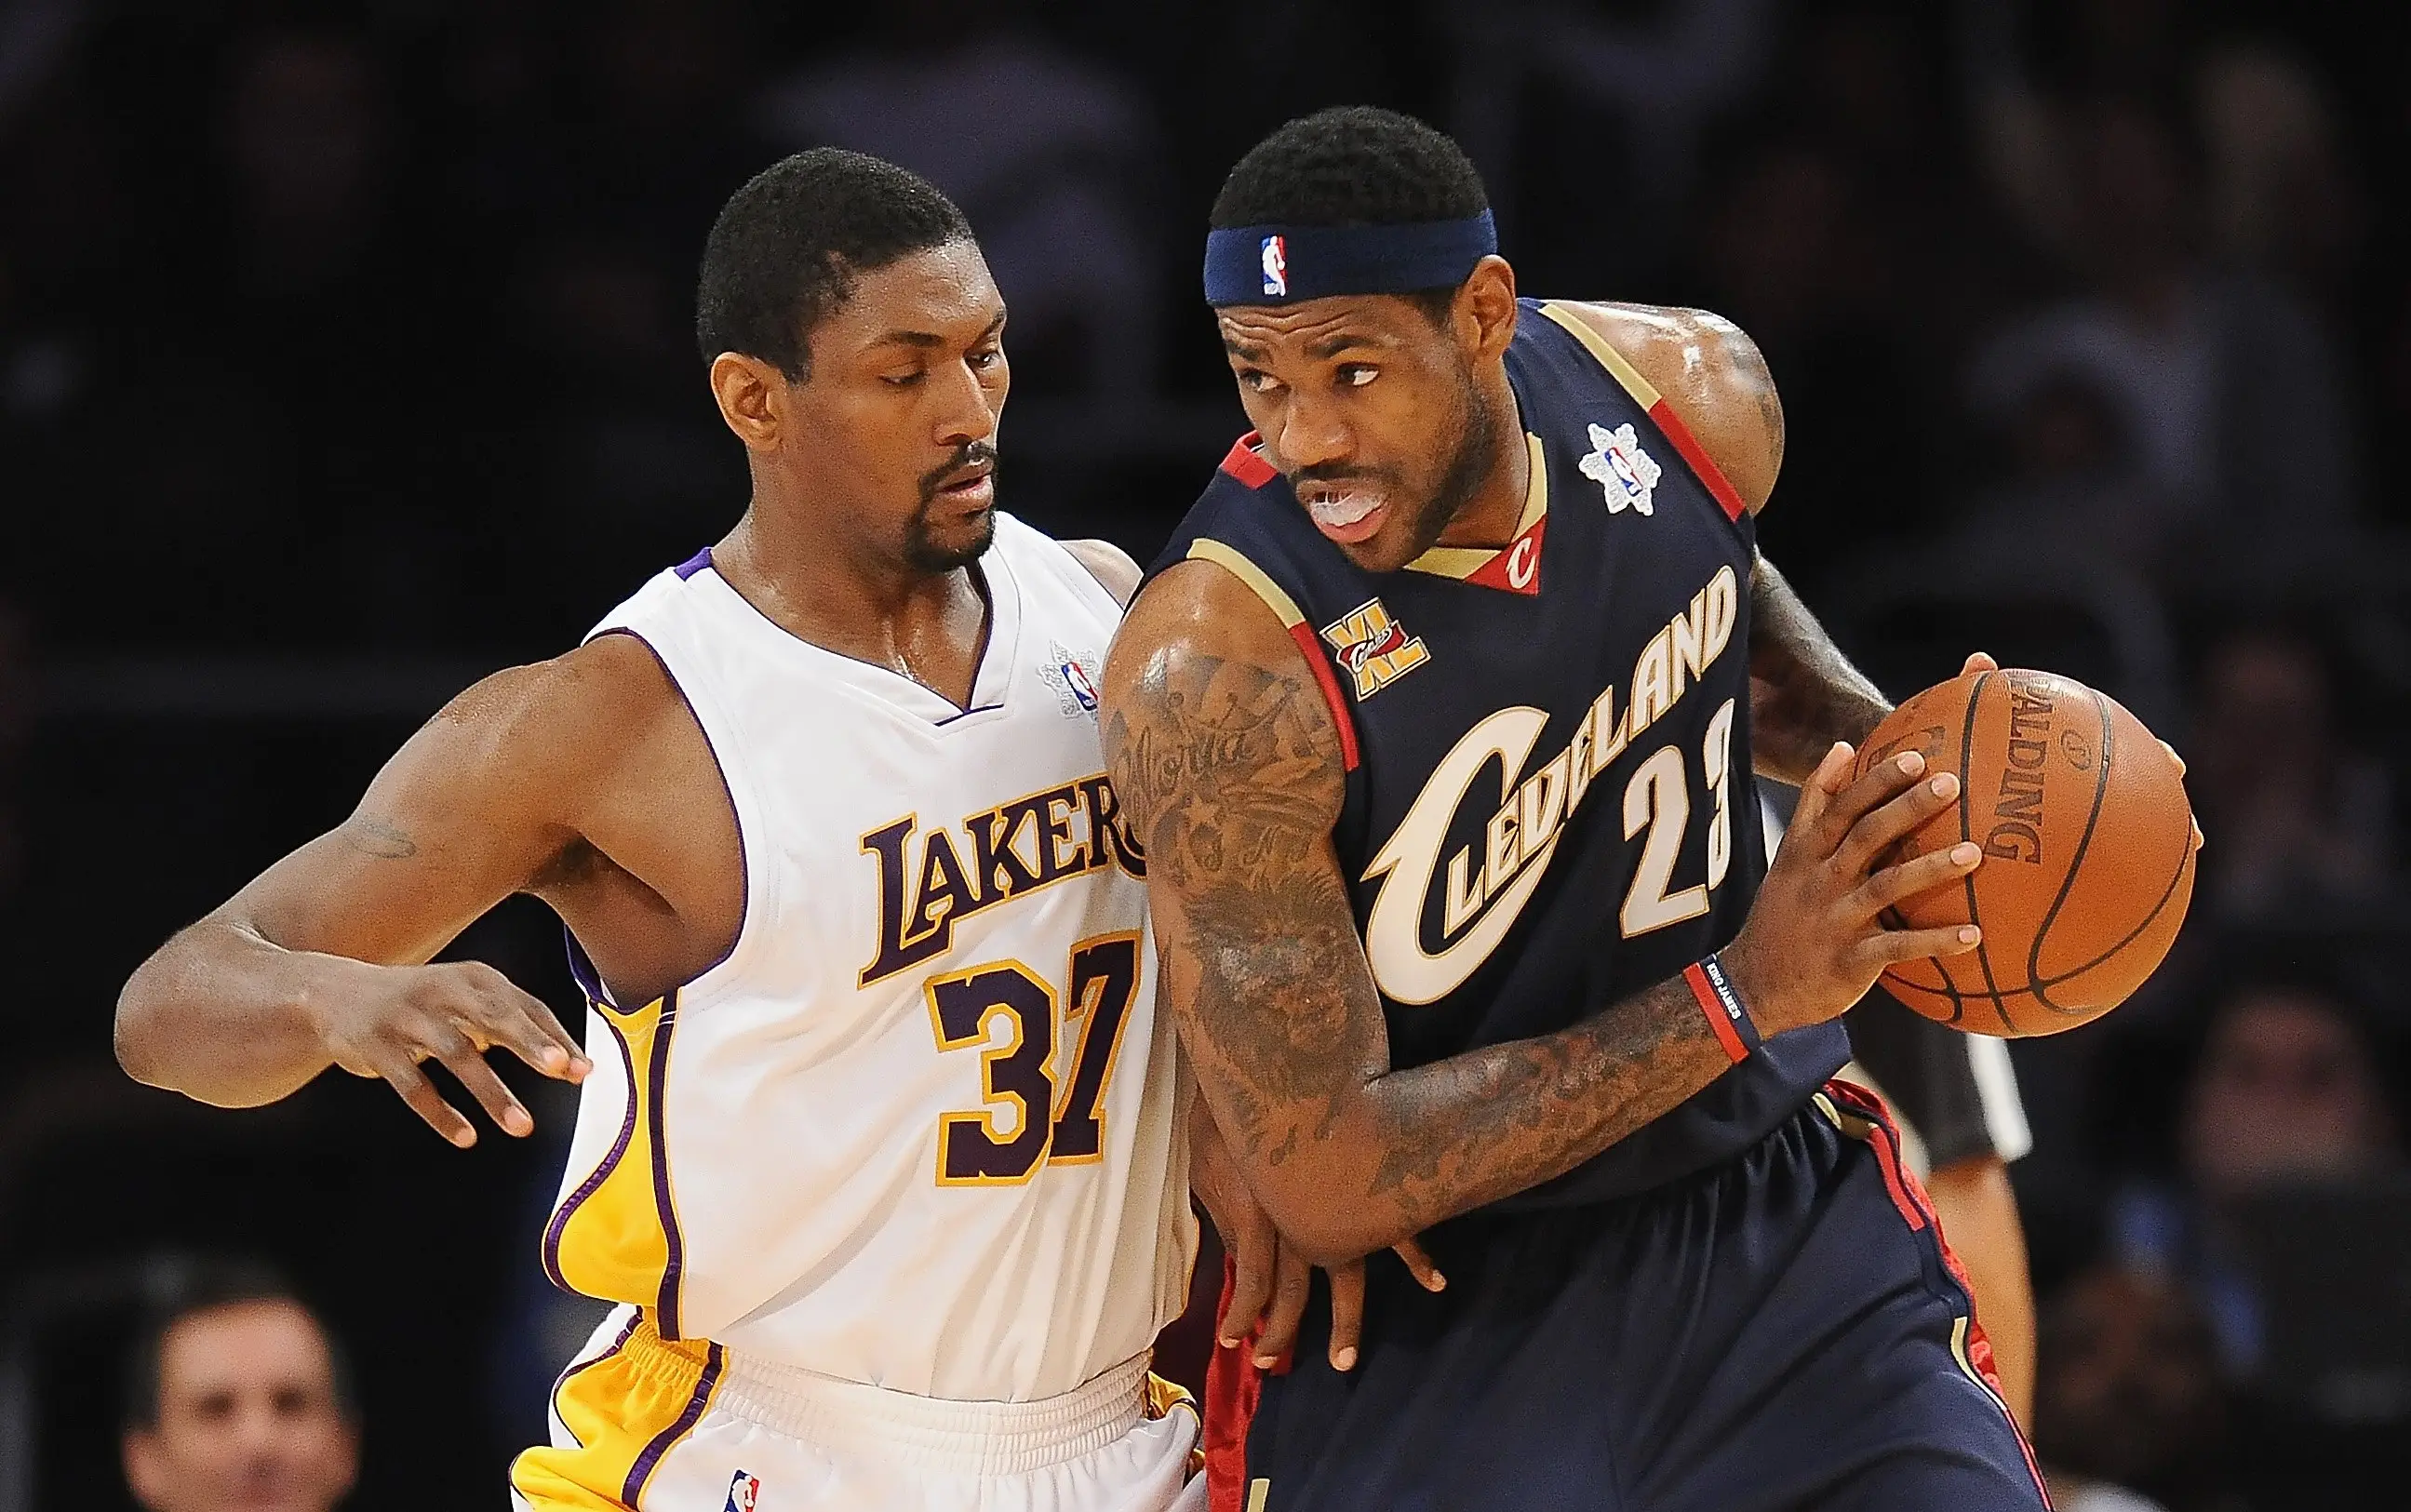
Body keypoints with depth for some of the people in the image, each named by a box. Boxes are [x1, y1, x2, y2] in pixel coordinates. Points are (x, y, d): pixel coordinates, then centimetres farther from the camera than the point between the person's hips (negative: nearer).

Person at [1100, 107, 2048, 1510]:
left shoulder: (1692, 390, -11)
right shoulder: (1212, 673, -27)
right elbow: (1327, 1182, -26)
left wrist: (1888, 759, -4)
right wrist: (1741, 997, -29)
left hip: (1778, 1197, 4)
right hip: (1426, 1296, -4)